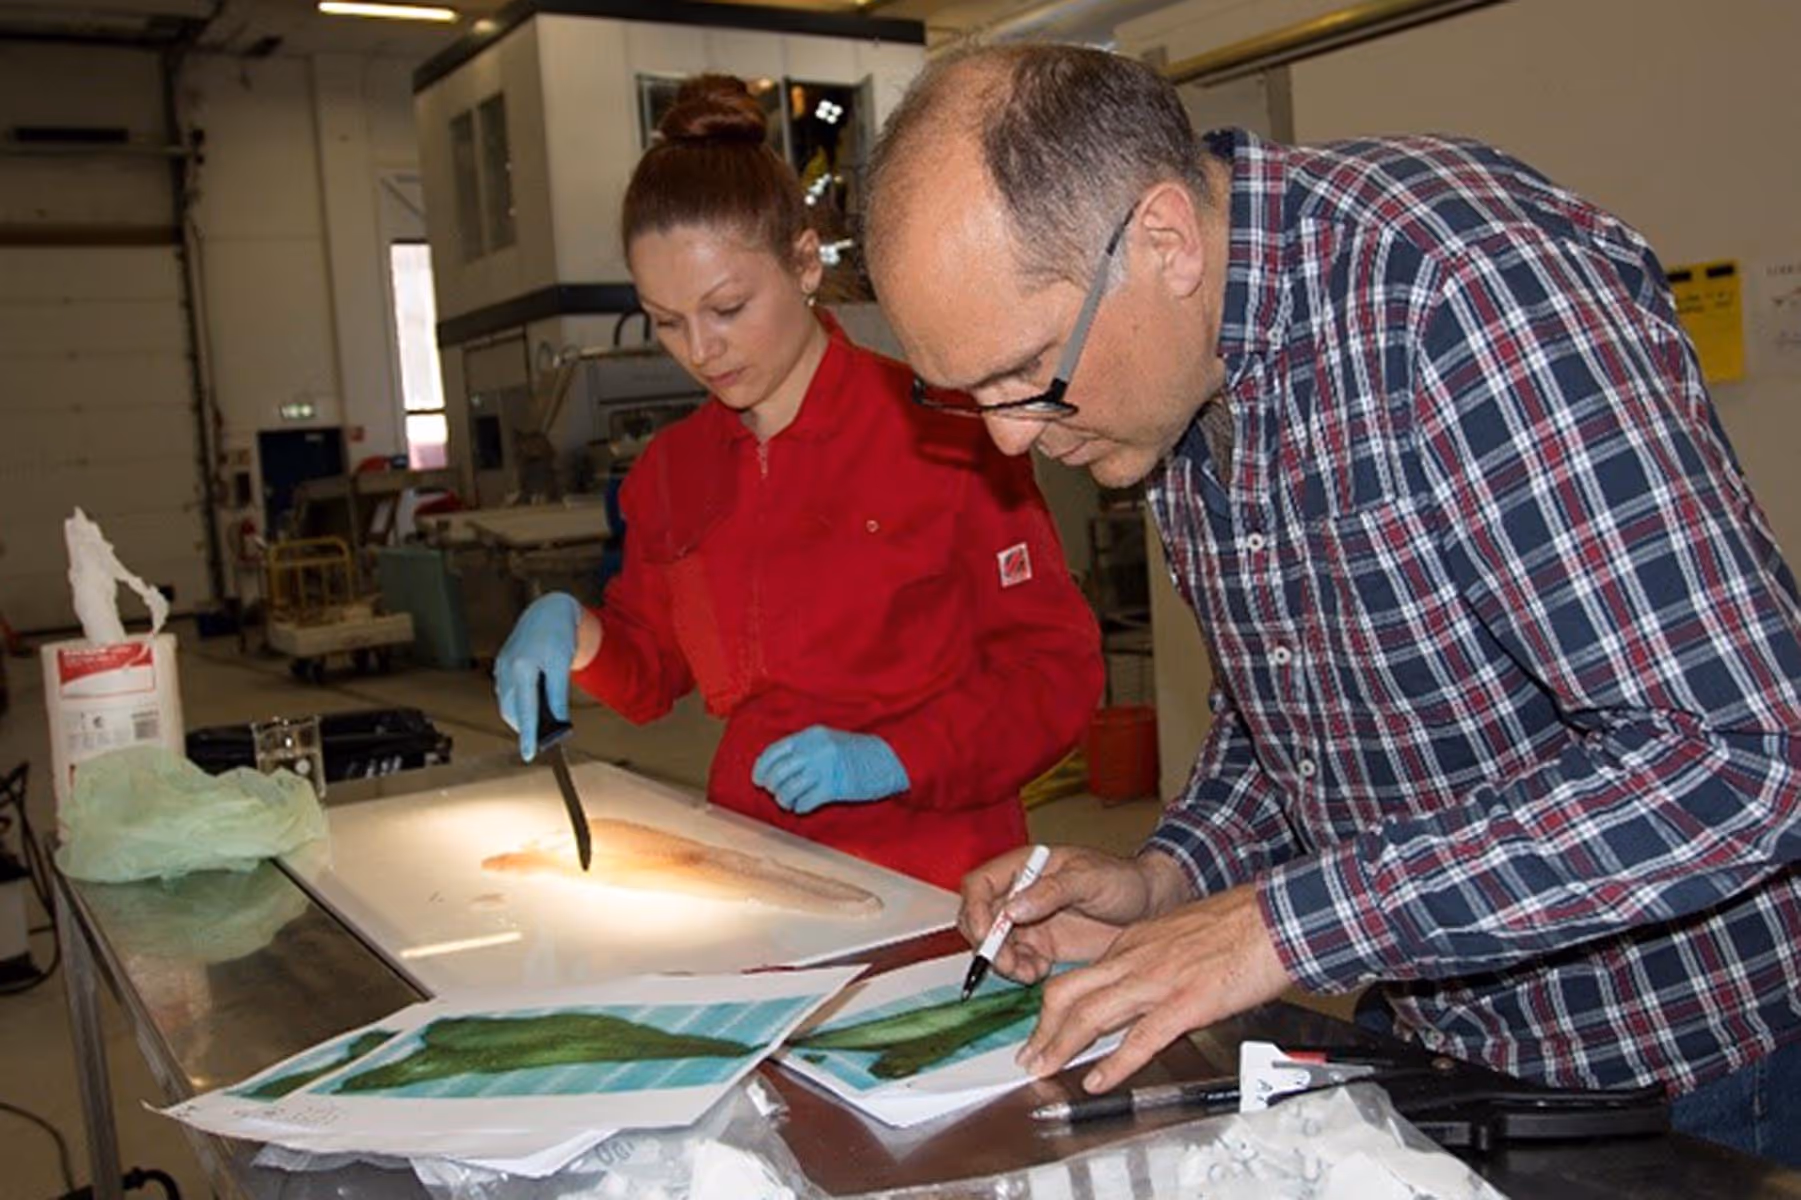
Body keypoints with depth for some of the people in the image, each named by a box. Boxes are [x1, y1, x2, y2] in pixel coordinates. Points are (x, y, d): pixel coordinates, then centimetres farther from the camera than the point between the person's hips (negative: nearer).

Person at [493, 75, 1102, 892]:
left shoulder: (939, 432, -7)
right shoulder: (670, 471, 11)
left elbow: (1057, 666, -4)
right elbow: (653, 675, 21)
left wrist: (893, 760, -15)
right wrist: (575, 634, 1)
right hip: (754, 870, 5)